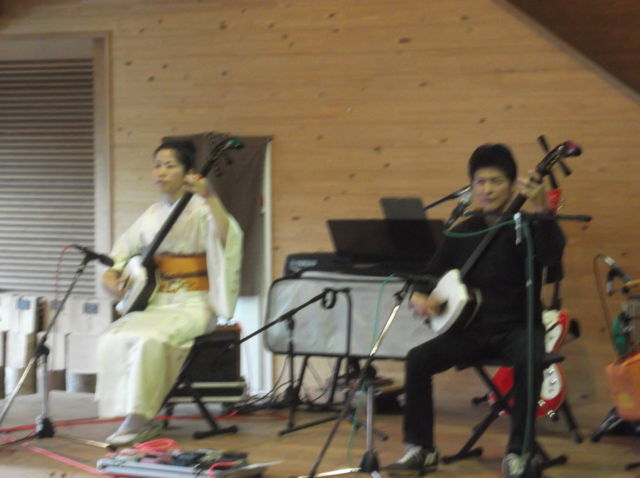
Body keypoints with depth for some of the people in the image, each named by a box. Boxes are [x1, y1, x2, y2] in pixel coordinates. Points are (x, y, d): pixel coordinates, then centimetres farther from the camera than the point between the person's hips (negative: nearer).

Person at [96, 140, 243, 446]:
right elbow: (122, 251, 23)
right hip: (153, 302, 6)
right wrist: (110, 277, 2)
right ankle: (132, 416, -16)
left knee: (151, 339, -33)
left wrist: (209, 197, -36)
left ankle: (141, 419, -26)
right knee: (113, 338, -22)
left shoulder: (200, 210, -3)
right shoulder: (152, 215, 15)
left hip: (192, 305, -6)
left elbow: (228, 236, -24)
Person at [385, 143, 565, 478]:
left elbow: (551, 256, -28)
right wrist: (419, 297, -6)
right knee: (417, 359, -17)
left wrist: (543, 211, -44)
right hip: (472, 328, 4)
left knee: (530, 361, -37)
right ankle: (421, 449, -6)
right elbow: (431, 273, 17)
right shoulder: (463, 232, 8)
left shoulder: (526, 227, -6)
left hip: (517, 328, -4)